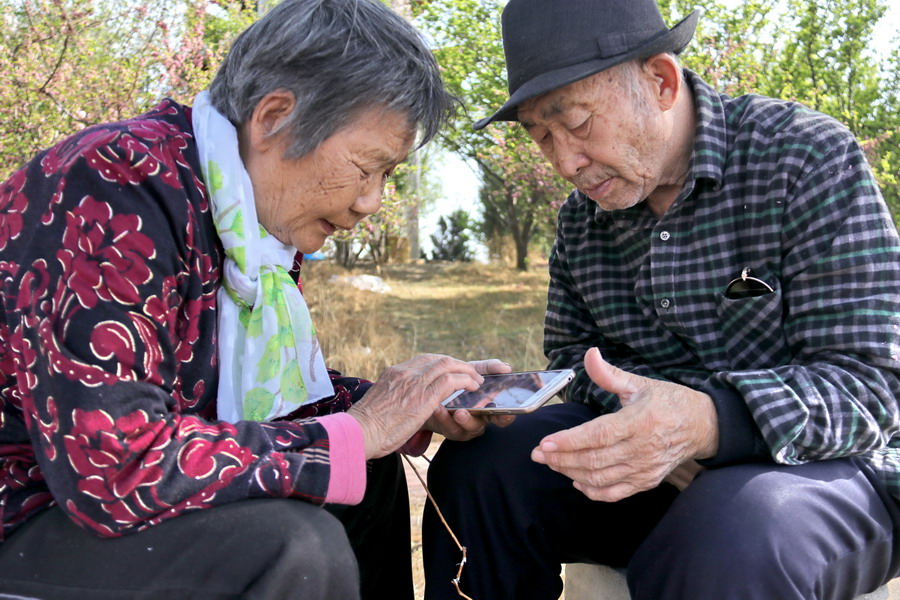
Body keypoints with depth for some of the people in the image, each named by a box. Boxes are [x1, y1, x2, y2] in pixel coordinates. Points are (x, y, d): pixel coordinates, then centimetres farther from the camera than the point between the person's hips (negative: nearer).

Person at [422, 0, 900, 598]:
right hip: (656, 460, 5)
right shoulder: (580, 219, 4)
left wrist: (708, 422, -39)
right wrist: (648, 425, -13)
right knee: (474, 462, -15)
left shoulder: (809, 156, -14)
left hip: (825, 459, -4)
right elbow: (573, 353, 12)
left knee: (731, 540, -38)